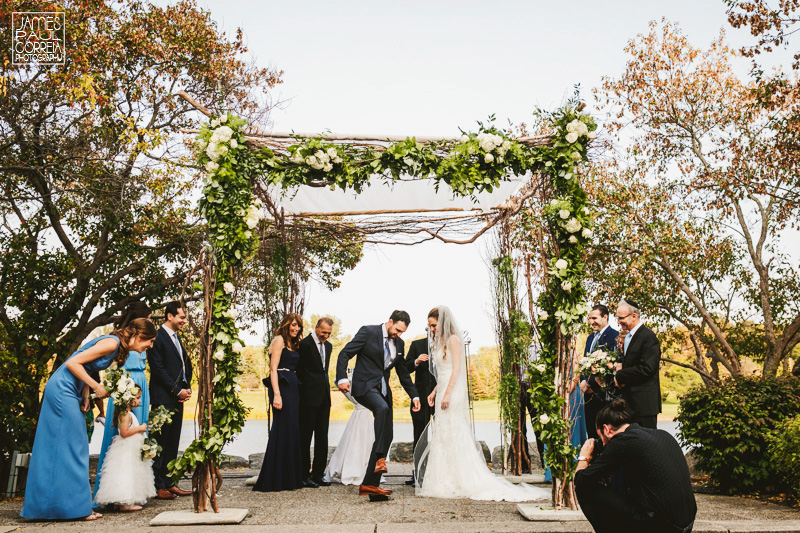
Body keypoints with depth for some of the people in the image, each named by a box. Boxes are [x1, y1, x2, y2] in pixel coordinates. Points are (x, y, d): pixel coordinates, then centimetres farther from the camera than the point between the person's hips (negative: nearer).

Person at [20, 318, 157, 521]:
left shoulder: (118, 346, 10)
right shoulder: (112, 343, -19)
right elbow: (72, 363, -20)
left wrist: (86, 395, 2)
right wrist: (96, 386, -16)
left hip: (65, 391, 10)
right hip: (63, 390, -10)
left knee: (55, 448, 14)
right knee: (72, 448, -6)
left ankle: (42, 503, 22)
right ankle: (76, 506, -1)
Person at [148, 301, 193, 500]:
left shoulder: (177, 338, 18)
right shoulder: (158, 337, -10)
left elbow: (186, 364, 20)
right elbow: (158, 368, -16)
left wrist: (188, 388, 5)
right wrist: (177, 390, -13)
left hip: (178, 397, 9)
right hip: (163, 398, -9)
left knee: (172, 444, 12)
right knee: (160, 443, -2)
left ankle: (169, 482, 18)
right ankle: (157, 486, 5)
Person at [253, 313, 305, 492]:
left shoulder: (293, 344, 21)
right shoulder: (279, 340, -4)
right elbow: (273, 369, -12)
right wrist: (276, 395, -20)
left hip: (292, 388, 9)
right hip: (282, 388, -9)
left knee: (293, 432, 8)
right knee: (282, 431, -9)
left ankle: (290, 478, 14)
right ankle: (273, 480, -3)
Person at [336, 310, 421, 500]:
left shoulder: (399, 343, 12)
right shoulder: (368, 332, -6)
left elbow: (402, 372, 22)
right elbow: (344, 354, -9)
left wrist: (414, 395, 18)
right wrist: (342, 378, -22)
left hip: (383, 390, 7)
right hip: (364, 387, -7)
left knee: (386, 437, 0)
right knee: (383, 408, -37)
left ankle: (370, 484, 5)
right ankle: (379, 458, -32)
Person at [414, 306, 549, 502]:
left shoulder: (453, 339, -9)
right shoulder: (440, 341, 17)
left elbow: (456, 369, -15)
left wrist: (447, 394, -21)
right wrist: (434, 392, 16)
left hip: (453, 393, -9)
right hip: (443, 392, 9)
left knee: (454, 436, -5)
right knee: (442, 437, 9)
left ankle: (464, 482, 2)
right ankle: (447, 481, 15)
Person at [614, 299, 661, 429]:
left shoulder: (648, 337, -14)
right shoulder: (628, 337, 15)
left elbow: (646, 369, -21)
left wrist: (620, 376, -12)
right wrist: (621, 366, 2)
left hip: (644, 402, -9)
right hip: (630, 402, 9)